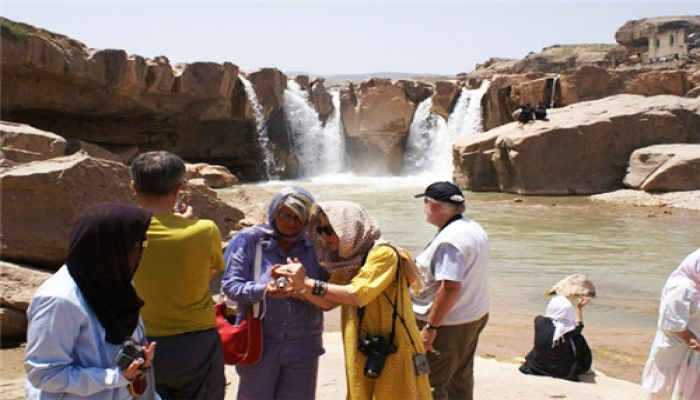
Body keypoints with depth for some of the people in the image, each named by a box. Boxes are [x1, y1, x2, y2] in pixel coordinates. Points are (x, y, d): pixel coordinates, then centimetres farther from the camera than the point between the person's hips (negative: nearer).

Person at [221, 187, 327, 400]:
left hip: (302, 349, 2)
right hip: (259, 345, -2)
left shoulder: (315, 245, 1)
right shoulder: (249, 239, -5)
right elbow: (230, 284, -8)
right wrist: (263, 290, -26)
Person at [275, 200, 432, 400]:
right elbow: (329, 302, 2)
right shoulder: (345, 260, 10)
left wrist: (309, 283, -22)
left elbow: (358, 294, -24)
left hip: (393, 353, -7)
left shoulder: (383, 253, -13)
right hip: (363, 356, 7)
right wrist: (299, 286, -13)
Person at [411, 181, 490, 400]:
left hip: (448, 325, -10)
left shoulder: (449, 239, -24)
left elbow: (451, 288, -30)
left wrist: (430, 326, -25)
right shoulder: (476, 229, 8)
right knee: (461, 378, 21)